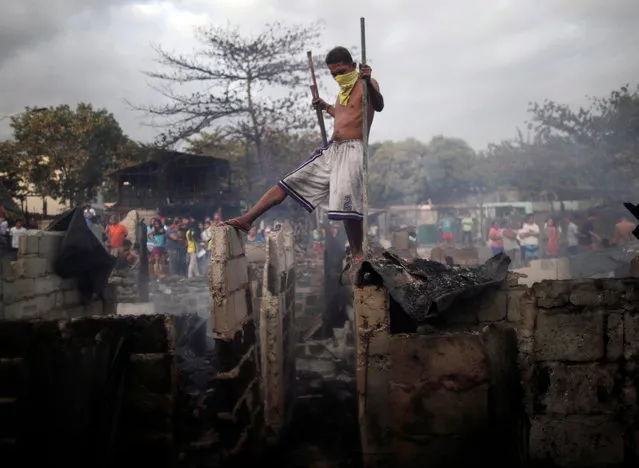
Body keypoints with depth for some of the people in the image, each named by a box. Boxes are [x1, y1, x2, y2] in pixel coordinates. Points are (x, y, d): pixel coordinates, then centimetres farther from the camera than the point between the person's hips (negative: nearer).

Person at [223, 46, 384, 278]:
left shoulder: (367, 83, -4)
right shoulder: (344, 90, 21)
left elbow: (379, 106, -27)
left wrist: (368, 82, -44)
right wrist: (326, 107, 35)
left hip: (352, 150, -8)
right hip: (331, 150, 9)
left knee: (346, 206, -18)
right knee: (288, 182, 4)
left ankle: (358, 257, -2)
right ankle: (247, 220, 6)